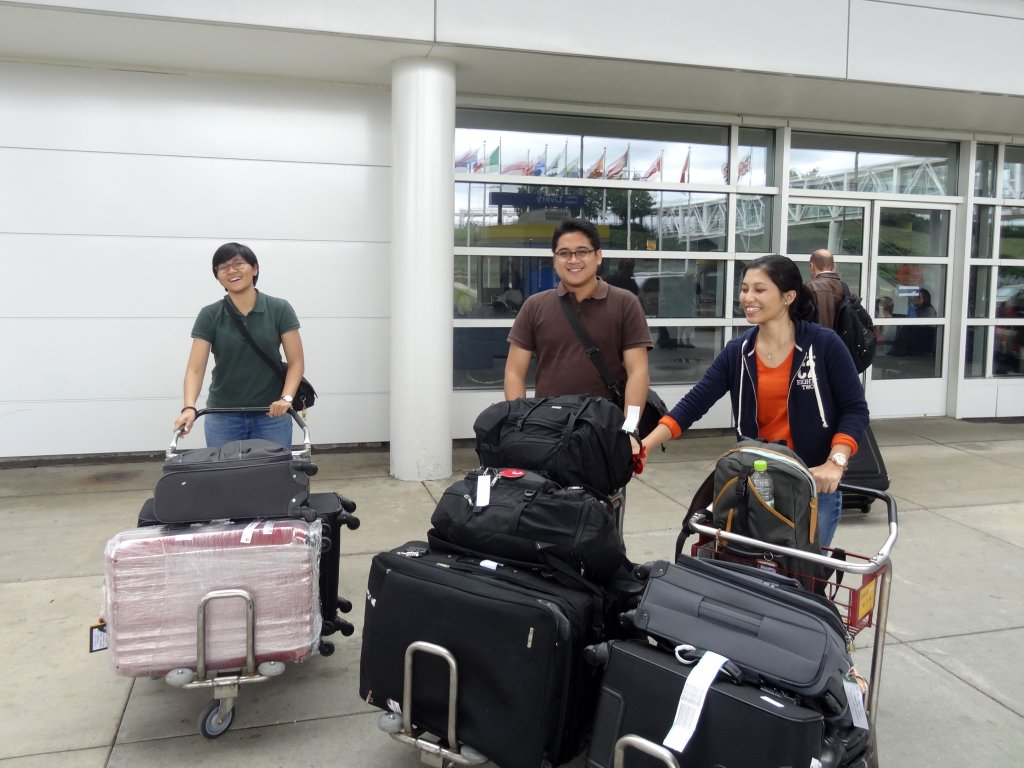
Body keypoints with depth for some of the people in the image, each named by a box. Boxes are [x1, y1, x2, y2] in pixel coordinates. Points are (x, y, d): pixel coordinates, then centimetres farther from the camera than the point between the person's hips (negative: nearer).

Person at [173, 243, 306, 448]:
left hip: (271, 416, 0)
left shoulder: (280, 310, -7)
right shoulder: (209, 315, -6)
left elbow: (296, 361, -6)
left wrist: (286, 398, -22)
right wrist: (189, 407, -28)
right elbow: (195, 368, -11)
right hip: (222, 418, 1)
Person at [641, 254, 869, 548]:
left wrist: (835, 462, -19)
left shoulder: (825, 345, -8)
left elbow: (855, 409, -5)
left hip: (815, 484, -3)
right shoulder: (737, 352, 0)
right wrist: (644, 446, -15)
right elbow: (692, 404, -5)